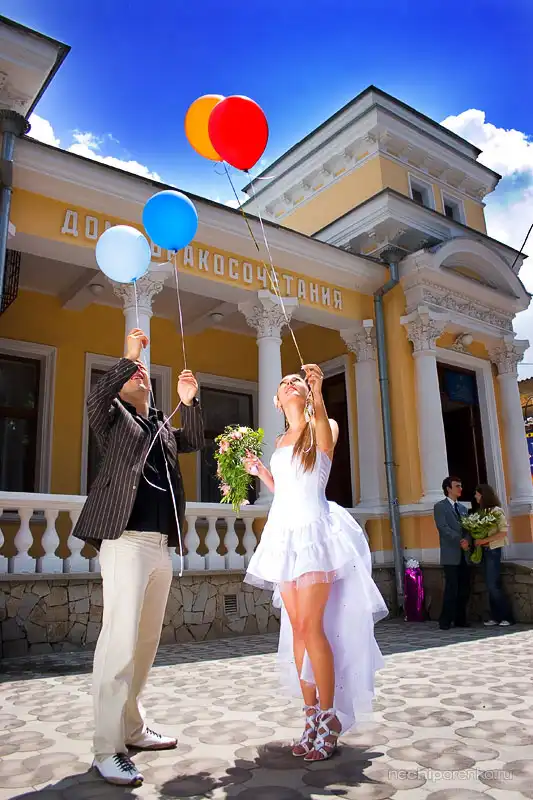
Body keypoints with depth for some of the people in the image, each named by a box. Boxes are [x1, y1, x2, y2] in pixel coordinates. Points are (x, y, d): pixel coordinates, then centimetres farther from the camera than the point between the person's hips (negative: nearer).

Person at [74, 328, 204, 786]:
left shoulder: (162, 426, 22)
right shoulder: (113, 415, 6)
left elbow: (195, 441, 18)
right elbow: (95, 399, -14)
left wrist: (189, 401, 5)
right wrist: (128, 357, -16)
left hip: (162, 545, 7)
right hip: (126, 539, -6)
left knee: (147, 640, 11)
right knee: (120, 639, -11)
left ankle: (132, 729, 24)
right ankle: (108, 750, -4)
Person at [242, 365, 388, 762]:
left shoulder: (323, 429, 3)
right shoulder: (281, 442, 18)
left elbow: (323, 422, -21)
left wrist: (317, 393, -38)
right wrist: (258, 470, 9)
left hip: (314, 531, -6)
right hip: (283, 533, 6)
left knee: (311, 626, -11)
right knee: (297, 629, 6)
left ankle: (330, 718, 3)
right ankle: (312, 716, 15)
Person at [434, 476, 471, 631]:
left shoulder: (463, 508, 20)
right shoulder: (440, 506, 0)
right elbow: (443, 528, -10)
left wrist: (467, 540, -8)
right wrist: (460, 541, -16)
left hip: (464, 554, 6)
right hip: (451, 555, -6)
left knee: (465, 589, 5)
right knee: (451, 588, -8)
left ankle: (460, 619, 15)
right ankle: (445, 621, 1)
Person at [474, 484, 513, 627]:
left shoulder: (496, 511, -8)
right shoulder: (482, 511, 12)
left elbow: (503, 532, -13)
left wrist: (484, 540, -18)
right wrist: (477, 541, -6)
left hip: (493, 550, -7)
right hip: (484, 551, 7)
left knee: (493, 584, -8)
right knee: (490, 585, 7)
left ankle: (506, 616, 3)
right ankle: (495, 616, 12)